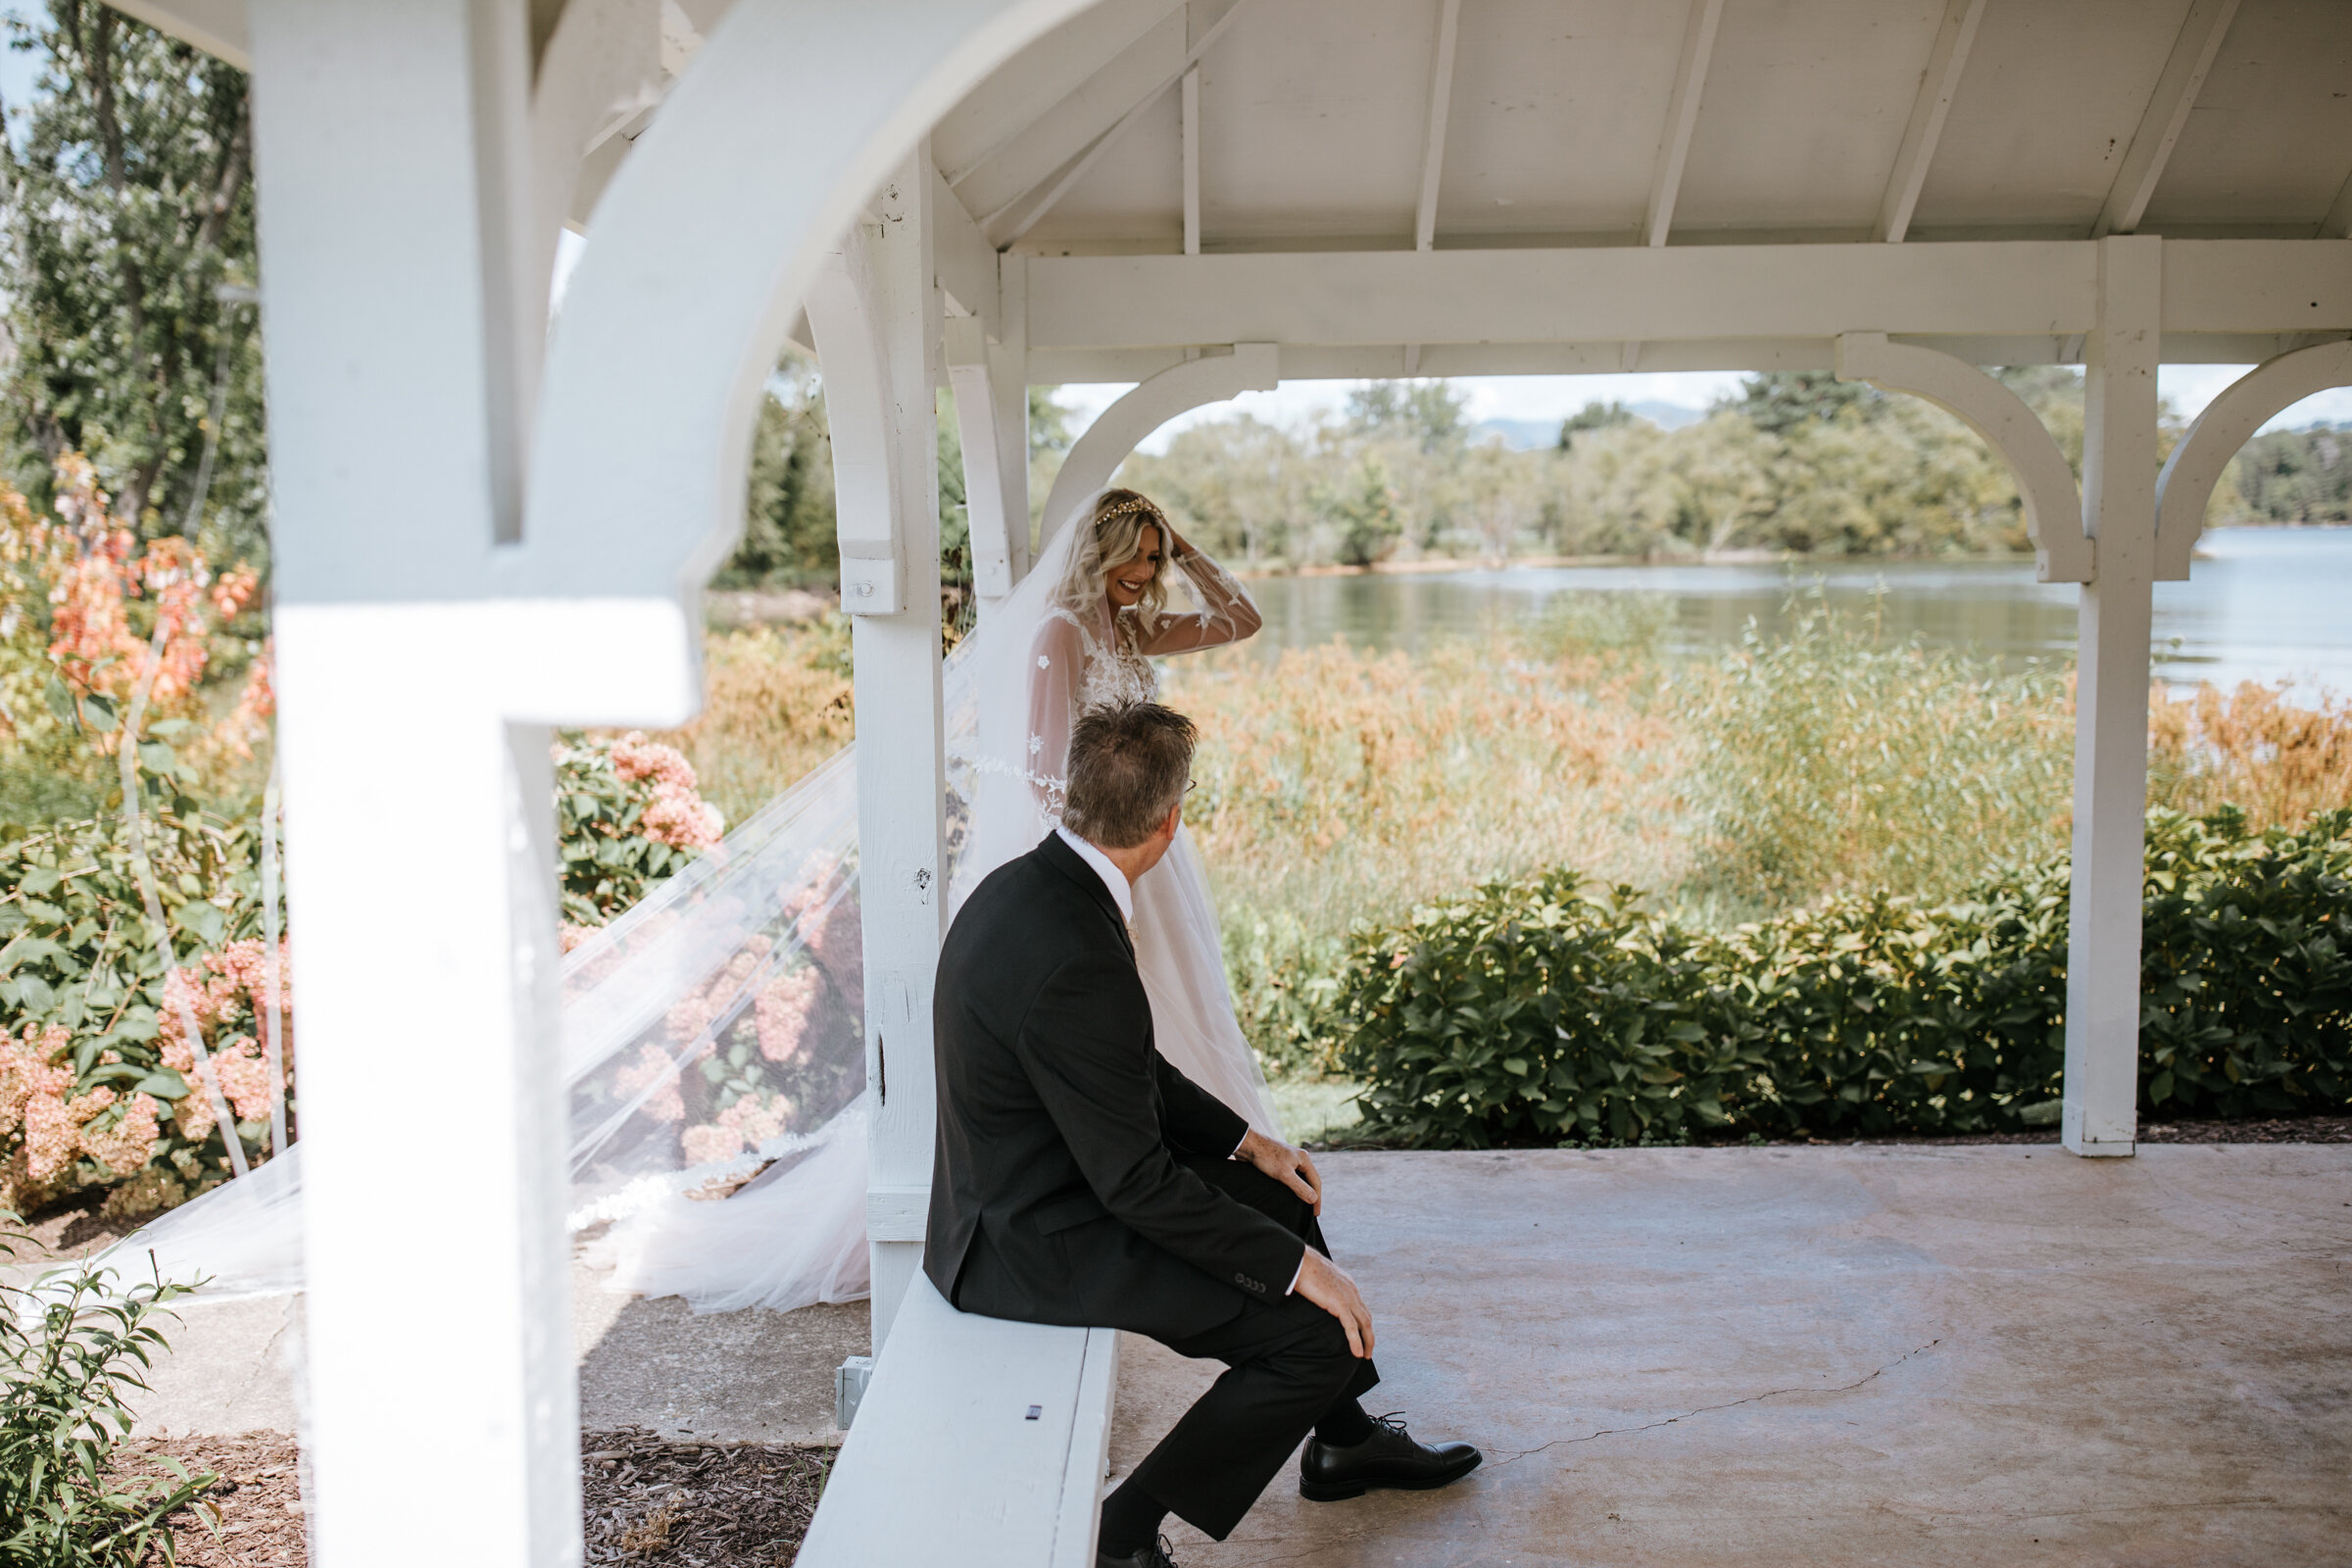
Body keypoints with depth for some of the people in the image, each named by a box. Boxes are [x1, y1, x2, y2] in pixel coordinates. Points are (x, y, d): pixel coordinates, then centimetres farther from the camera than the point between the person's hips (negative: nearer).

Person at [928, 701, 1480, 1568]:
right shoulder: (1074, 959, -31)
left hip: (1018, 1192, 10)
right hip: (1037, 1246, -10)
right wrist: (1297, 1266, -17)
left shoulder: (1028, 886, 0)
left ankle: (1345, 1439, 38)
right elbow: (1134, 1181, -25)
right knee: (1318, 1330, -10)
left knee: (1282, 1197, 22)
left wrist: (1244, 1139, 12)